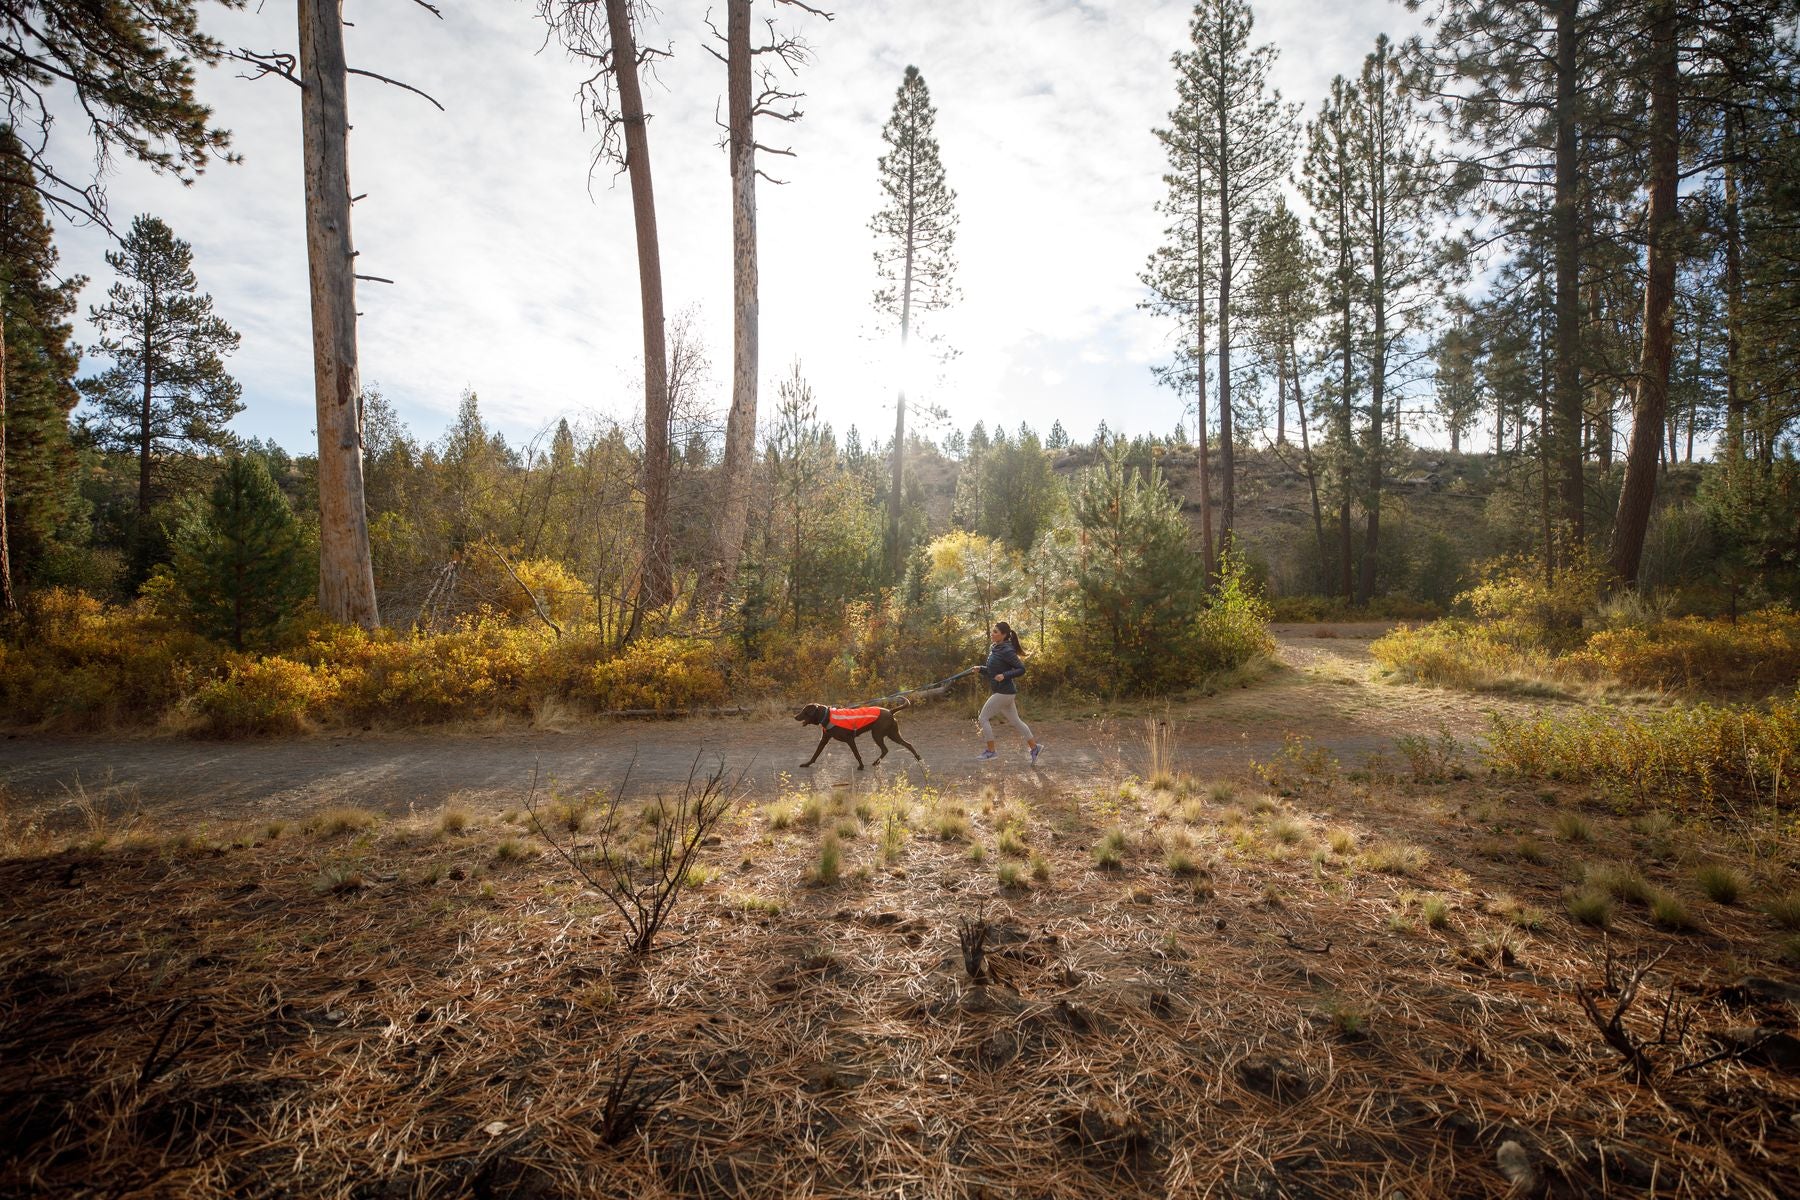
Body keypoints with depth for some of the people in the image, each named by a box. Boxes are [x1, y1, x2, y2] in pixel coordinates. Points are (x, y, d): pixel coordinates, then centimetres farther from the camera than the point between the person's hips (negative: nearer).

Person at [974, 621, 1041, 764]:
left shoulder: (1006, 651, -18)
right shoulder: (993, 648, 8)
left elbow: (1021, 669, -17)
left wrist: (1004, 675, -27)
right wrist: (980, 669, 2)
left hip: (1004, 693, -9)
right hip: (1005, 692, 9)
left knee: (983, 718, -1)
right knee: (1016, 721, 16)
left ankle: (991, 752, 9)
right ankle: (1034, 747, 25)